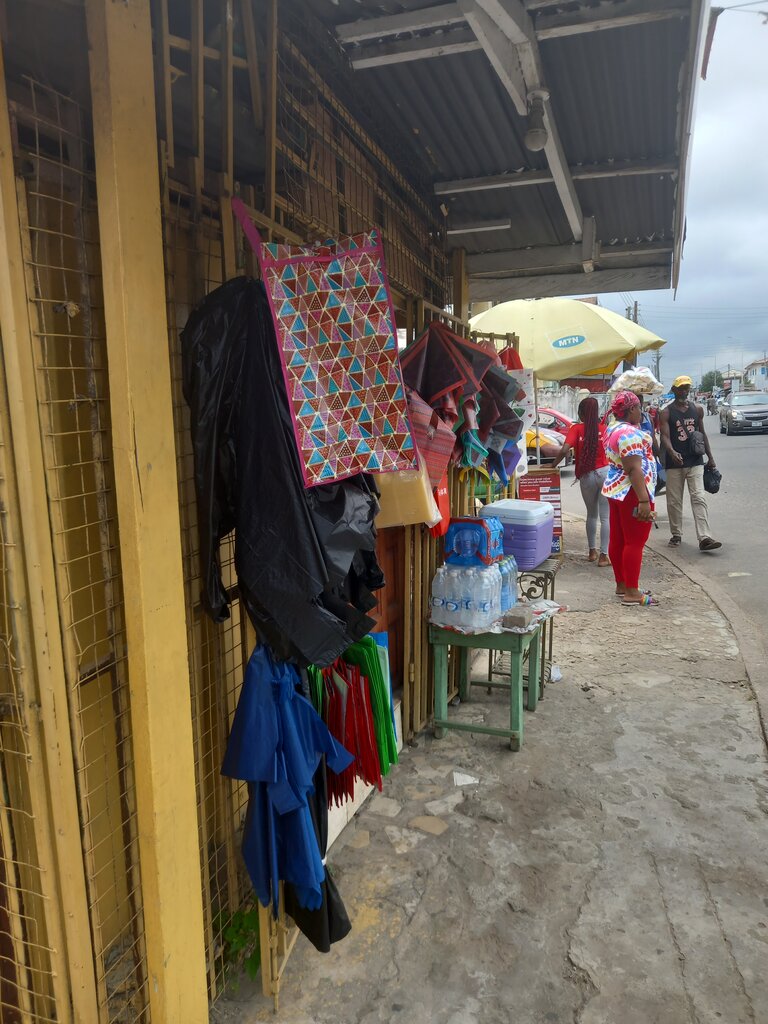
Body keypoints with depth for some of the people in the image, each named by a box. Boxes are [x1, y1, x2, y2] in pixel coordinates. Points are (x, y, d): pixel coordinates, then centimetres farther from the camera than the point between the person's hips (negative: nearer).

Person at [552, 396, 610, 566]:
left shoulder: (576, 429, -4)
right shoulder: (604, 428, 1)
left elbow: (564, 450, -17)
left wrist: (553, 465, -4)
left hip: (586, 476, 0)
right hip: (605, 473, 0)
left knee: (591, 514, 19)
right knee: (605, 517, 2)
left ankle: (592, 551, 25)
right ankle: (604, 555, 0)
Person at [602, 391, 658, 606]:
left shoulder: (613, 430, 12)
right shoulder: (631, 433, -19)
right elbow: (635, 469, -25)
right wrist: (644, 501, -27)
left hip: (614, 490, 10)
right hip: (632, 493, -10)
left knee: (618, 540, 13)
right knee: (635, 542, -5)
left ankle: (621, 585, 23)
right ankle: (632, 593, -1)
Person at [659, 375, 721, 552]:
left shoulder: (697, 409, 9)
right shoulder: (666, 413, -2)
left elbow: (702, 433, 16)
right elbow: (665, 436, -13)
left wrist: (710, 457, 15)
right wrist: (671, 452, -33)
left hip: (695, 461, 2)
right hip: (674, 463, -2)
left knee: (699, 498, -8)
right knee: (674, 501, 6)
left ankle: (704, 538, -14)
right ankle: (676, 535, 21)